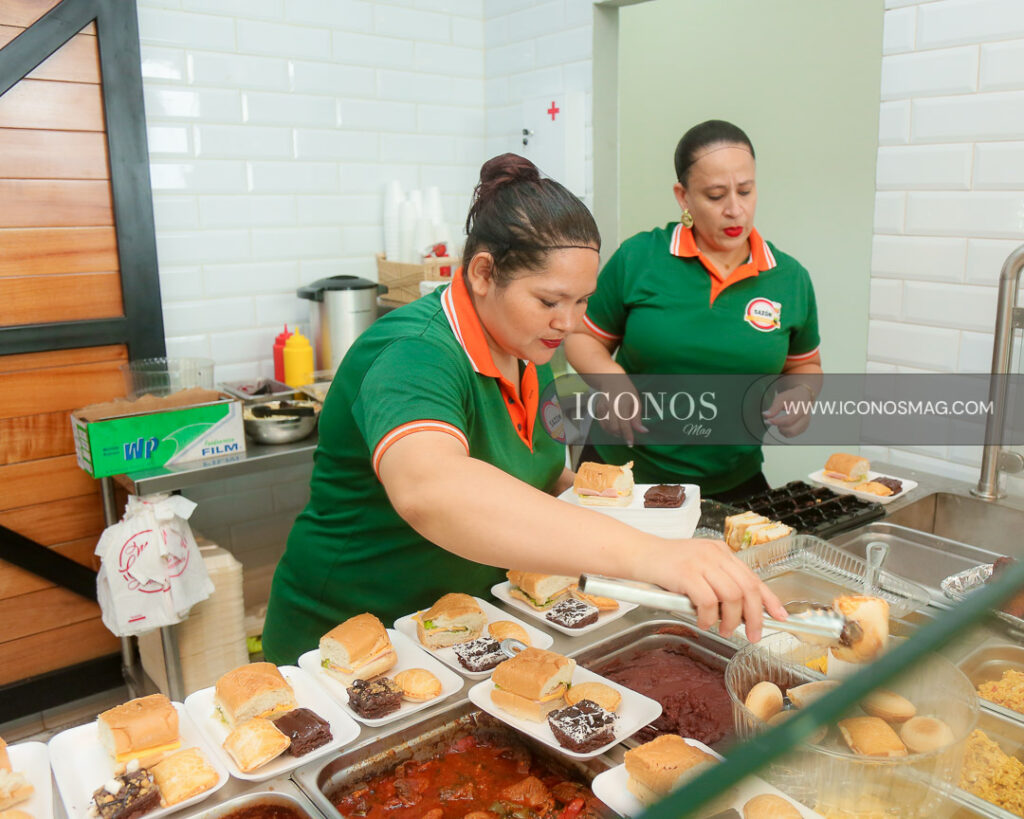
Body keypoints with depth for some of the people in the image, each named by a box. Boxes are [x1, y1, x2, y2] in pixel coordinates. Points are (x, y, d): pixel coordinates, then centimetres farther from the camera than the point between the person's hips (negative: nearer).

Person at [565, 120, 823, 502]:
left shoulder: (790, 279, 0)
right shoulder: (636, 258, -8)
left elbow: (805, 364, 15)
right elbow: (582, 338, 2)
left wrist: (802, 393, -7)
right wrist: (612, 379, -18)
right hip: (624, 469, -1)